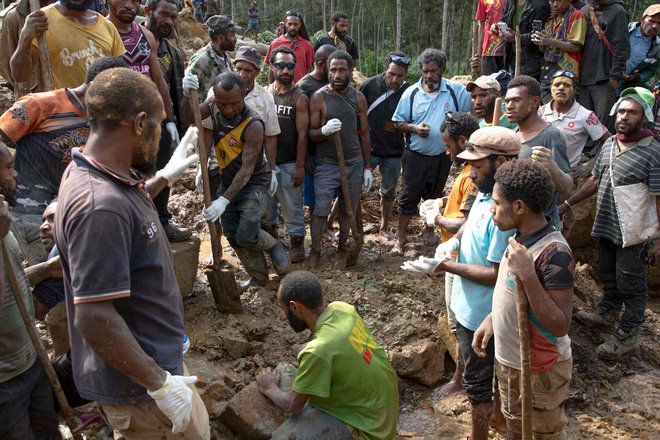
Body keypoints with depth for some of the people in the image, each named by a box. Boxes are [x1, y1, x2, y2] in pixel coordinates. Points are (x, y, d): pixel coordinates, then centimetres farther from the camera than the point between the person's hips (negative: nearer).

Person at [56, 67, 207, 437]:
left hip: (153, 357, 9)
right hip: (137, 385, -9)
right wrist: (159, 383, -24)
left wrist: (165, 177, 24)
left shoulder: (90, 173, 0)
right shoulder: (101, 206, -32)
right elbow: (94, 319, -32)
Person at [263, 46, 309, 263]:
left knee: (292, 206, 4)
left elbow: (302, 134, -10)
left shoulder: (299, 98, -8)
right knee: (266, 204, 17)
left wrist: (300, 166, -13)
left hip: (289, 163, -4)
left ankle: (296, 243, 19)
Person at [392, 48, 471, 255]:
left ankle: (429, 229, 40)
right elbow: (398, 122, 0)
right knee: (409, 197, 3)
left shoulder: (456, 90, -5)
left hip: (442, 157, 1)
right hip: (415, 157, -1)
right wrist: (414, 128, -19)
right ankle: (400, 238, 14)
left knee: (435, 196, 18)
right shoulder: (411, 93, -5)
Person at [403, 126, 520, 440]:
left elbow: (496, 274, -29)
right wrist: (454, 239, -2)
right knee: (482, 375, 30)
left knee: (478, 383, 11)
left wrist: (443, 266, -25)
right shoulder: (485, 193, -2)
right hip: (469, 306, 10)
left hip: (480, 314, -10)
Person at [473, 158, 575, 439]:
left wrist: (527, 274, -38)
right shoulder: (520, 238, -3)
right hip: (508, 360, 8)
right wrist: (492, 319, 3)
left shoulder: (554, 253, -29)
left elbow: (559, 326, -31)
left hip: (540, 370, -8)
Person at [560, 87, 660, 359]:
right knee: (608, 275, 24)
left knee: (631, 285, 7)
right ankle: (606, 313, 44)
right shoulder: (609, 144, 5)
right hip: (605, 226, 7)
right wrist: (567, 204, 15)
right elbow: (595, 181, 15)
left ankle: (627, 336, 21)